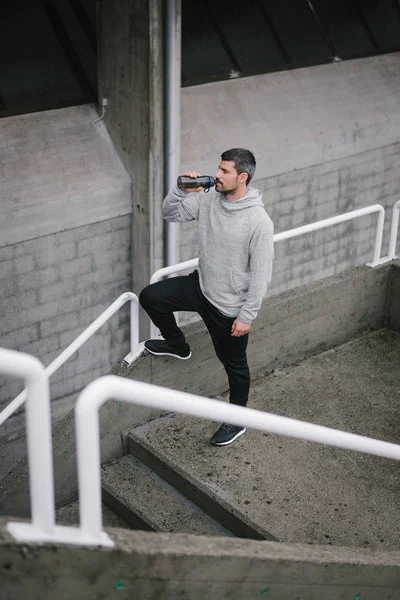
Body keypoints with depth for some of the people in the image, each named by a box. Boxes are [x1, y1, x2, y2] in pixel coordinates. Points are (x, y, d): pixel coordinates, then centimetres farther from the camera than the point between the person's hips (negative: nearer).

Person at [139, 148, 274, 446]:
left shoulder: (259, 221, -26)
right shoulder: (208, 200, -7)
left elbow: (261, 273, -21)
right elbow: (170, 213, 5)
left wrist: (247, 316, -18)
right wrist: (181, 190, -15)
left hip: (230, 306, -6)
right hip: (200, 287, 6)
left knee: (235, 364, 12)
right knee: (150, 297, 0)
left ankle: (236, 421, 34)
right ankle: (178, 345, 25)